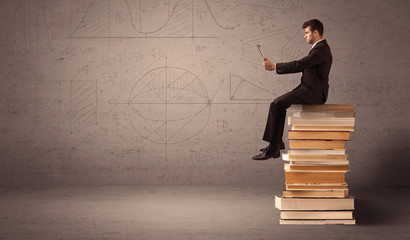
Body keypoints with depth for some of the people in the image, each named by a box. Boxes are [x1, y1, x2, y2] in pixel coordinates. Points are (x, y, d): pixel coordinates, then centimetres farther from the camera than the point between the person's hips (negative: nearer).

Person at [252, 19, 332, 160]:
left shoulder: (320, 50, -16)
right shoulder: (319, 47, 18)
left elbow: (299, 65, -22)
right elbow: (302, 66, 18)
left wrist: (274, 66, -15)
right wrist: (276, 66, 9)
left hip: (313, 92, -11)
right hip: (310, 90, 11)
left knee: (276, 105, -15)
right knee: (278, 103, 11)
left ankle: (273, 148, -12)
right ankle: (277, 142, 13)